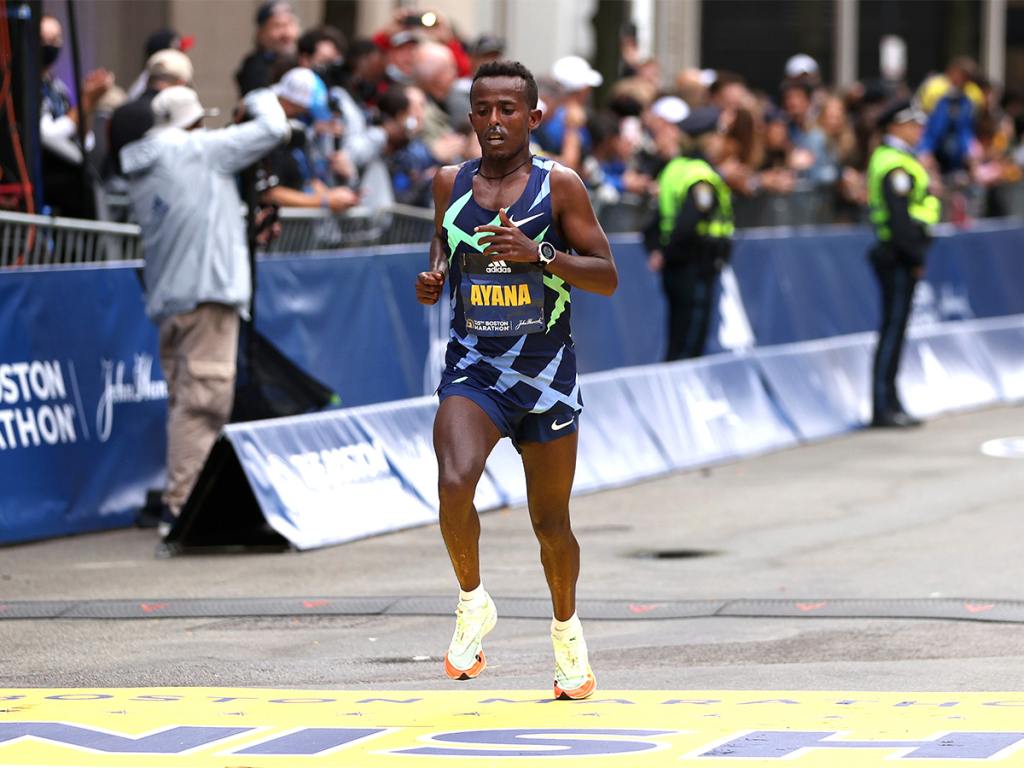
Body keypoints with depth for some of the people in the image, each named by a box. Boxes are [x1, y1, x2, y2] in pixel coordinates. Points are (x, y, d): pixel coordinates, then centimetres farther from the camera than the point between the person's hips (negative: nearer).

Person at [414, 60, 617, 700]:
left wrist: (540, 254, -20)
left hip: (546, 369, -1)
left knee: (551, 521, 9)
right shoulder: (451, 183, 5)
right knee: (455, 485, -26)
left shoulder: (559, 185, -4)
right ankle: (474, 604, -1)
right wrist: (434, 278, 0)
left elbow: (607, 276, -5)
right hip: (474, 364, 1)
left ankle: (567, 632, 35)